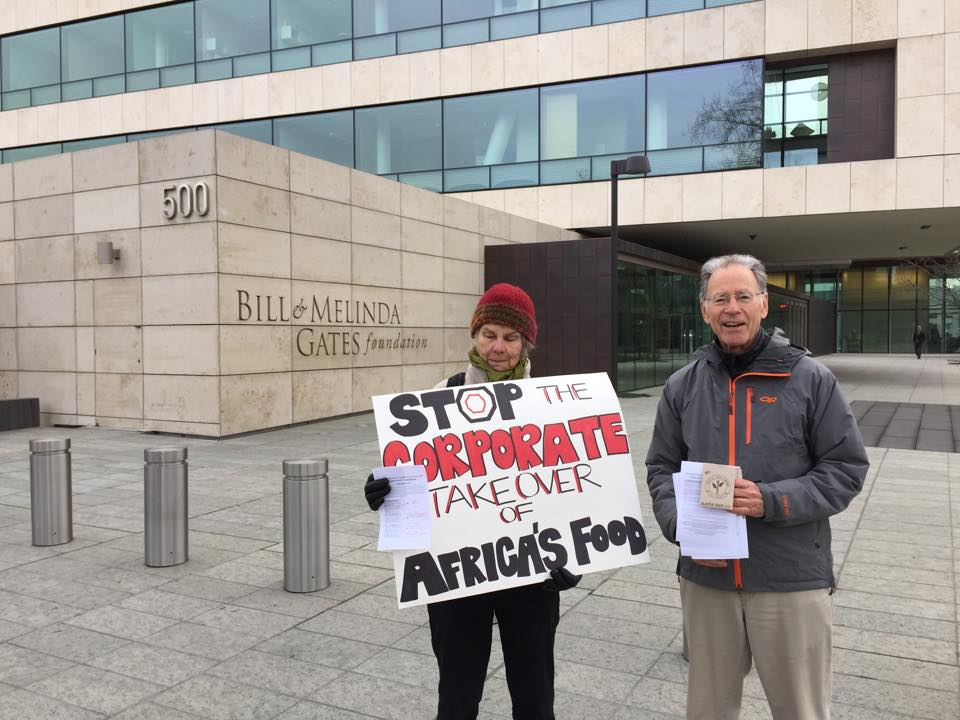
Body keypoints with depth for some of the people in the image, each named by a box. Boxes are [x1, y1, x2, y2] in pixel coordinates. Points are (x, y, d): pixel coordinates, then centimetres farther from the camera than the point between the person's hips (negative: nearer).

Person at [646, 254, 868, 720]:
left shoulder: (809, 378, -5)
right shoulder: (682, 386, 4)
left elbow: (846, 468, -5)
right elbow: (661, 469, 8)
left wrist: (772, 501, -19)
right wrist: (683, 526, -10)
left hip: (792, 579, -2)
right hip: (705, 579, 3)